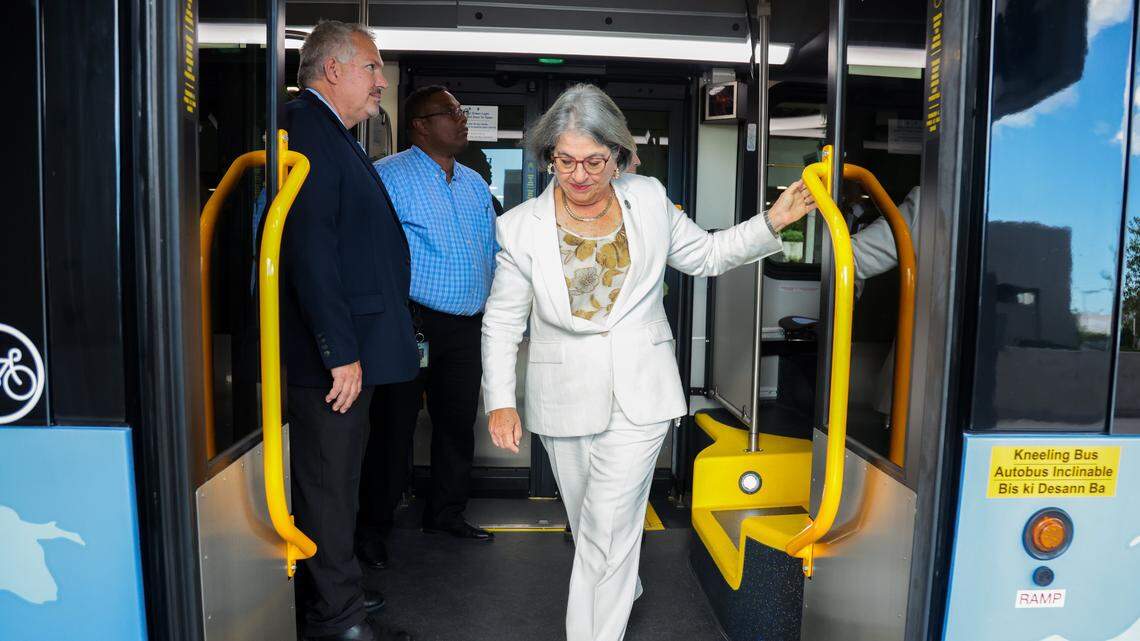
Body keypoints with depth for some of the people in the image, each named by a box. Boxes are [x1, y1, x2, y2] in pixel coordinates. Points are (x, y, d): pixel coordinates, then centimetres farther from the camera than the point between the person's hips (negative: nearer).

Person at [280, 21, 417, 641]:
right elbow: (310, 250, -24)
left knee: (334, 479, 20)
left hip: (347, 346, 10)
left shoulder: (330, 135, 17)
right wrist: (340, 352, -23)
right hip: (333, 354, -10)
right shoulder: (307, 129, -15)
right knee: (329, 485, 3)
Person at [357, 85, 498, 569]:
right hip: (411, 323, -6)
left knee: (458, 422, 14)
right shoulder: (389, 176, -6)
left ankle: (446, 512, 31)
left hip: (467, 327, 7)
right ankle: (373, 526, 17)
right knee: (394, 425, 2)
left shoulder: (475, 184, 16)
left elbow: (492, 251, 21)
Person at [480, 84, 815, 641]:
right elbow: (501, 323, -1)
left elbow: (706, 255, 14)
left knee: (608, 530, -5)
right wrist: (499, 401, -10)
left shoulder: (649, 200, 0)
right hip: (564, 401, 1)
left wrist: (772, 223, 3)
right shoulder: (522, 226, -5)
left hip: (639, 397, -1)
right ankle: (625, 592, 48)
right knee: (587, 525, 19)